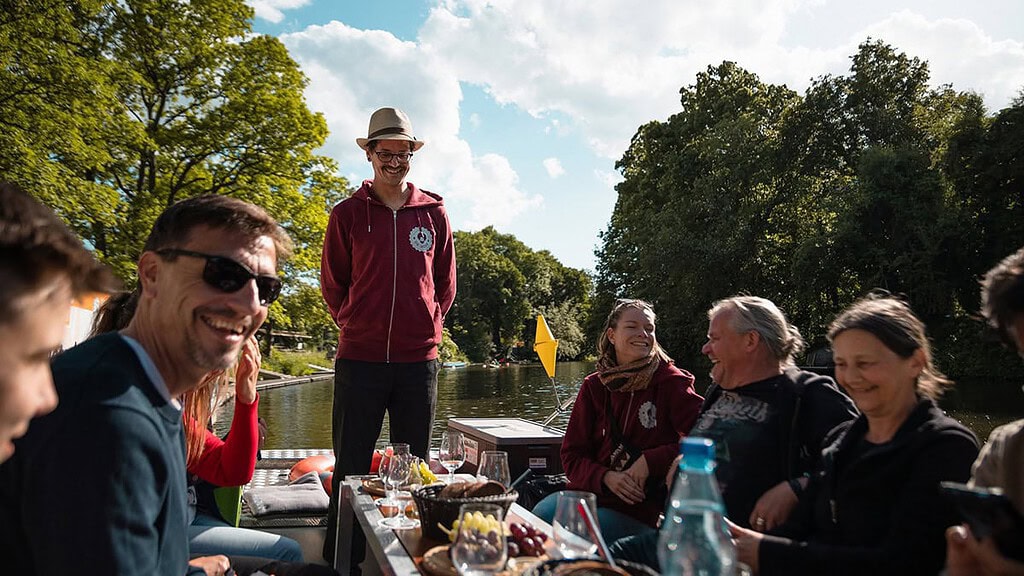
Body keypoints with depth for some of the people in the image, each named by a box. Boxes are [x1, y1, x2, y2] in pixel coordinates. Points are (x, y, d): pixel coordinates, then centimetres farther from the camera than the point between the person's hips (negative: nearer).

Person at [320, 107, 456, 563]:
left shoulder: (434, 213, 7)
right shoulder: (348, 213, 4)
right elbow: (332, 285, 11)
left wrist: (425, 327, 10)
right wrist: (356, 328, 8)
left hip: (419, 359, 2)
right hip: (360, 357, -1)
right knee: (351, 469, 5)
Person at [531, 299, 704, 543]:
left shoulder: (670, 381, -6)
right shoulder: (594, 386, 5)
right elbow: (573, 455, 4)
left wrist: (651, 461, -19)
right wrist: (606, 477, -15)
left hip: (645, 508, -3)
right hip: (594, 491, 4)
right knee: (540, 515, -22)